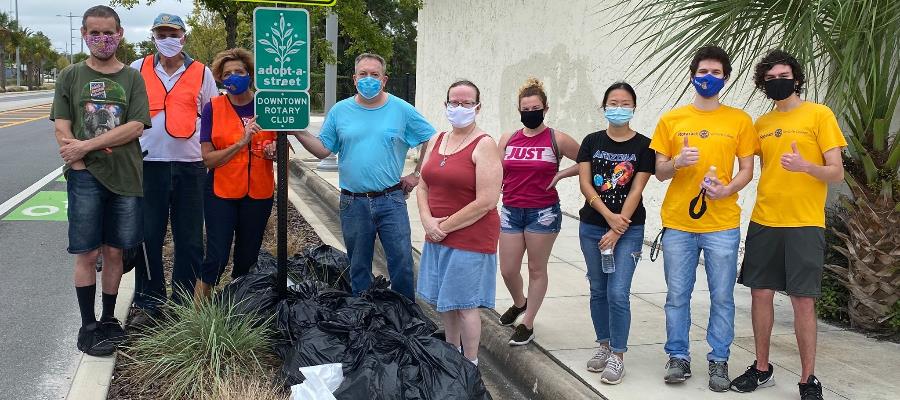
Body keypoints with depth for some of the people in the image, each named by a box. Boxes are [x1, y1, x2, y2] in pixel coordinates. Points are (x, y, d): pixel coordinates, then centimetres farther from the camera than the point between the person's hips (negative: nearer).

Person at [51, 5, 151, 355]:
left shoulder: (132, 78, 6)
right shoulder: (71, 76, 7)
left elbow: (135, 127, -6)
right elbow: (62, 129, 1)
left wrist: (87, 145, -12)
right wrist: (80, 160, -13)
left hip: (124, 178, 1)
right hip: (85, 177, -1)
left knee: (114, 252, 9)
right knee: (87, 253, 1)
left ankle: (108, 320, 21)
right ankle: (88, 326, 11)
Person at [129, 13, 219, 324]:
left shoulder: (201, 73, 5)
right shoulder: (138, 69, 6)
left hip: (190, 165, 0)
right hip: (150, 164, 0)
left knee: (190, 240, 6)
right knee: (148, 237, 4)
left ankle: (184, 302, 18)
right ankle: (147, 302, 16)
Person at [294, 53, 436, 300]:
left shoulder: (401, 110, 0)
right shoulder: (339, 111, 6)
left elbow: (432, 141, 6)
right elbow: (322, 150, 5)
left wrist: (417, 175, 1)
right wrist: (298, 131, -9)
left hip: (391, 202, -2)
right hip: (353, 203, 2)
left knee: (402, 264, -3)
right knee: (358, 268, 13)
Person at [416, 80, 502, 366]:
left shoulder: (484, 145, -12)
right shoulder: (437, 141, 10)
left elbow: (486, 202, -18)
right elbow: (423, 187, 12)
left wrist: (446, 226, -14)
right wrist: (428, 221, -7)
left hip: (470, 238, -7)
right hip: (437, 235, 7)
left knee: (465, 305, 1)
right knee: (445, 302, 17)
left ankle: (470, 366, 17)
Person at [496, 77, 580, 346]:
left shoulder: (557, 139, -4)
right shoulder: (508, 139, 6)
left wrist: (561, 174, -7)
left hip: (543, 212, -3)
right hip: (511, 212, 4)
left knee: (537, 269, 6)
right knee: (508, 270, 7)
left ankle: (527, 324, 19)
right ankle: (519, 303, 38)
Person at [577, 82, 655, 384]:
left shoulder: (643, 145, -2)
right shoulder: (592, 141, 4)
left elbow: (636, 190, -7)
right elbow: (585, 184, -2)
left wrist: (616, 231, -12)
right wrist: (609, 216, -15)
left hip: (628, 229, -3)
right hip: (592, 226, 3)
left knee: (618, 293, -9)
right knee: (598, 290, 10)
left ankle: (618, 356, 4)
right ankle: (604, 346, 25)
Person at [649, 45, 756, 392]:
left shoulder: (739, 120, 6)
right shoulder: (671, 120, 7)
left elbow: (747, 169, 7)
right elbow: (659, 172, 8)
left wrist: (728, 189, -13)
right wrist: (678, 162, -14)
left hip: (722, 224, -1)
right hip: (678, 223, 1)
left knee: (722, 297, 4)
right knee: (677, 295, 6)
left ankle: (719, 360, 17)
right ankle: (678, 357, 18)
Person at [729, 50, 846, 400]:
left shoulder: (819, 115, -2)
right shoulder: (761, 124, 13)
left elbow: (837, 172, -5)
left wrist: (805, 166, -25)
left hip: (804, 225, -4)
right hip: (764, 222, 5)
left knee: (803, 301, -3)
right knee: (761, 293, 7)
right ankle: (762, 369, 20)